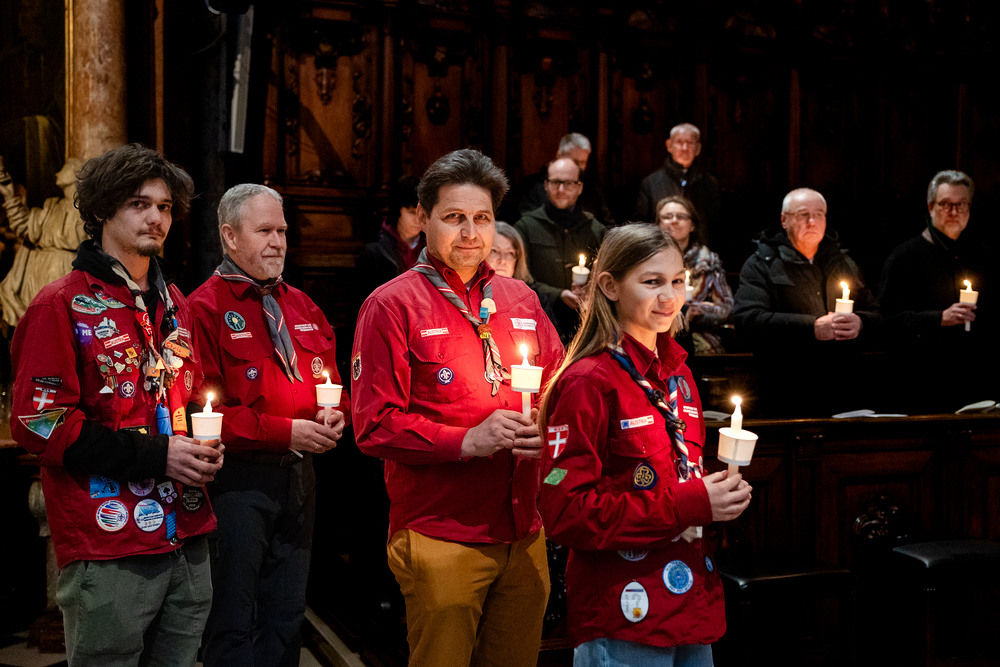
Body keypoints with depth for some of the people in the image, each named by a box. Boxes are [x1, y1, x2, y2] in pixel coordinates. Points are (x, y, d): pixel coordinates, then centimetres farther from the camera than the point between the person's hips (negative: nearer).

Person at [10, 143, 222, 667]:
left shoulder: (175, 306, 16)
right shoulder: (64, 305, -6)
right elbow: (38, 421, -12)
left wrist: (206, 445, 3)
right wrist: (155, 458, -16)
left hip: (187, 543, 6)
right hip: (108, 555, -6)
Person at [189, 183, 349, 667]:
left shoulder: (301, 307, 14)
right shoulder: (205, 309, -9)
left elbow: (330, 382, 20)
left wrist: (334, 417, -2)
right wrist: (285, 432, -19)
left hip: (298, 476, 7)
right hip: (239, 481, -7)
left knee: (286, 615, 17)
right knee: (234, 619, 3)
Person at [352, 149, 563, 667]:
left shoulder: (519, 300, 12)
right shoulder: (392, 305, -5)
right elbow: (375, 426, -10)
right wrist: (467, 440, -20)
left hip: (524, 535, 6)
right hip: (440, 540, -5)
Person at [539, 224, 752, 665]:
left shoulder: (677, 374, 9)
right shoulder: (588, 382, -15)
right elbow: (565, 513, -19)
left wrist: (720, 493, 0)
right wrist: (688, 506, -20)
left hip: (694, 605, 8)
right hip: (625, 617, -7)